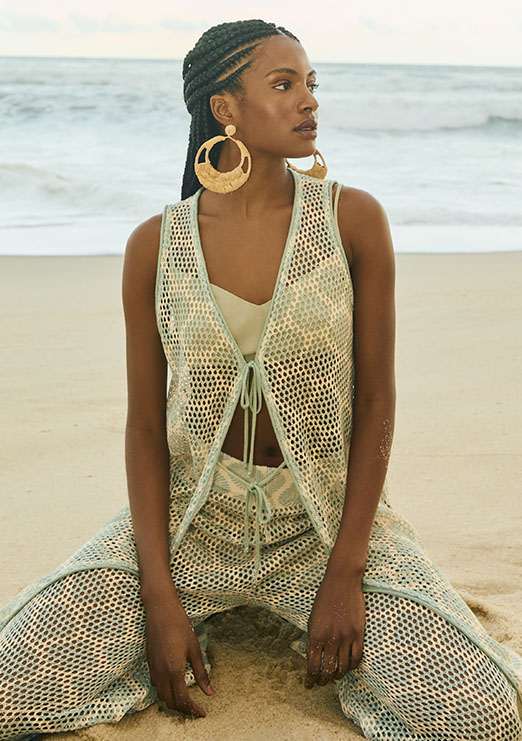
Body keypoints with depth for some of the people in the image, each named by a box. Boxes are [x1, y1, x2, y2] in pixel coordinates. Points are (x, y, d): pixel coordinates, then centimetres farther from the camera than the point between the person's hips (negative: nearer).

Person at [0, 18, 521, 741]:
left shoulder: (353, 219, -6)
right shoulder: (155, 246, -4)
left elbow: (376, 400, -5)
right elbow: (145, 424, -2)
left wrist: (345, 576, -11)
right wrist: (159, 597, -11)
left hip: (327, 521, 0)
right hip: (187, 520, 1)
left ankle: (327, 625, 11)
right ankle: (186, 628, 11)